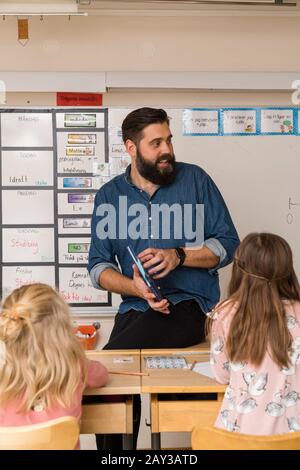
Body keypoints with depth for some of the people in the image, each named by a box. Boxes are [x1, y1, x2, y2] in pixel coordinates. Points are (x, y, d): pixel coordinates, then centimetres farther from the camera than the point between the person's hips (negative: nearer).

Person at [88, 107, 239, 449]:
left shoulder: (195, 180, 4)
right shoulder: (109, 195, 9)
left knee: (110, 358, -26)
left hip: (191, 304, -3)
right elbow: (98, 266, 7)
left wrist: (178, 256, -13)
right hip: (135, 309, 3)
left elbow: (228, 243, 4)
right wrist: (134, 286, -13)